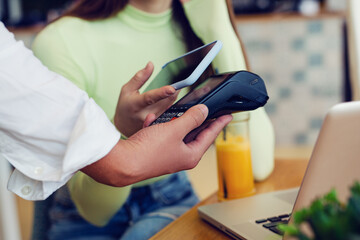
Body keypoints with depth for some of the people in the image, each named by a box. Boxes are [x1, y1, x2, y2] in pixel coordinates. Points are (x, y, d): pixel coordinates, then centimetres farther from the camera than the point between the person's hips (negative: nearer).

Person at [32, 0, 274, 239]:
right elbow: (95, 210, -18)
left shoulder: (193, 29, -8)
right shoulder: (61, 42, -19)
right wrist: (123, 140, -41)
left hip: (172, 202, 2)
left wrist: (219, 33, -22)